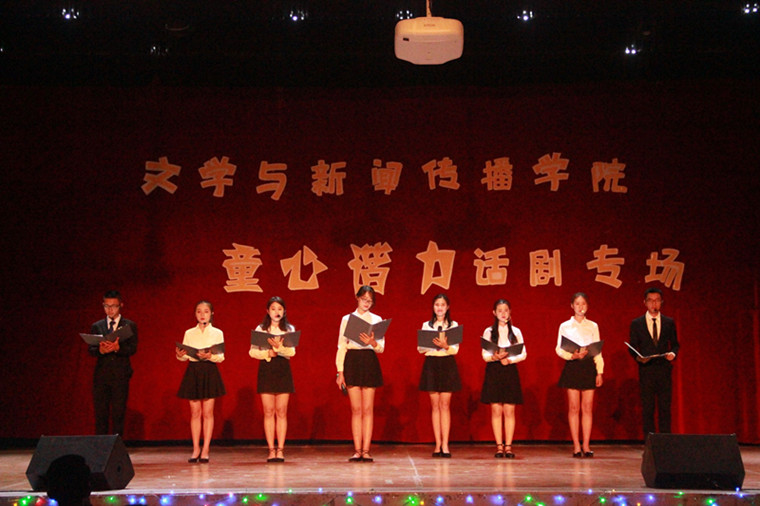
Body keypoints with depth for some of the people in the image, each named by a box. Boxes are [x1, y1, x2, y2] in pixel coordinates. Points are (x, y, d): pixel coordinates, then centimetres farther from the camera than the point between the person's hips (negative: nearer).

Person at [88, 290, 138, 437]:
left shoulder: (129, 325, 8)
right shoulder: (96, 326, 13)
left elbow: (133, 349, -3)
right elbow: (90, 350, 5)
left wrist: (117, 347, -22)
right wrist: (100, 349, -18)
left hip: (121, 375, -2)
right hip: (101, 374, 2)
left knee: (119, 414, -3)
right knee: (100, 414, 1)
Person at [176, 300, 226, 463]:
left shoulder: (217, 333, 4)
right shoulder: (189, 333, 9)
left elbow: (221, 357, -2)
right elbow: (185, 356, 5)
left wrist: (210, 356, -21)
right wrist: (180, 355, -17)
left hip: (209, 372, -2)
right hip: (193, 371, 2)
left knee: (207, 412, -2)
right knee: (195, 412, 3)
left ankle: (205, 450, 2)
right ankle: (196, 449, 9)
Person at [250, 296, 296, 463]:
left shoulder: (289, 329, 8)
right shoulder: (260, 329, 8)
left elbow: (291, 351, -6)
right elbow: (252, 351, 2)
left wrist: (279, 347, -24)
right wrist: (268, 353, -13)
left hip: (283, 369, 0)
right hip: (266, 369, 0)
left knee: (281, 411, -2)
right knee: (268, 411, -1)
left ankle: (280, 449, 1)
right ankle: (271, 449, 1)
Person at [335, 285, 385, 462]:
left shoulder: (377, 320, 10)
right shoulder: (347, 319, 9)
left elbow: (381, 348, 6)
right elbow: (341, 346, 6)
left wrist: (373, 342, -17)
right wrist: (340, 371, -2)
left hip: (370, 362, 0)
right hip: (352, 361, 0)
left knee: (368, 409, -2)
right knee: (356, 409, -1)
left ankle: (366, 450, 0)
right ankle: (357, 450, 1)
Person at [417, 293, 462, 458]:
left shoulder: (453, 325, 7)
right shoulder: (426, 325, 11)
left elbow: (455, 349, -2)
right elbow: (420, 348, 4)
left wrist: (445, 345, -21)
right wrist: (431, 343, -14)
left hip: (447, 365, -1)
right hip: (431, 364, 1)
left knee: (445, 405, -5)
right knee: (435, 406, 1)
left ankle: (445, 445, -6)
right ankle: (438, 445, 2)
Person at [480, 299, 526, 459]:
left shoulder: (516, 331, 8)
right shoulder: (489, 332, 5)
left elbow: (523, 354, 4)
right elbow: (484, 355, -1)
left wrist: (510, 359, -12)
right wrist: (496, 357, -21)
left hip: (510, 371, 1)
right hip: (493, 372, -1)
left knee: (509, 410, -2)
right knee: (496, 410, -3)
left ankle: (508, 446, 0)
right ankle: (499, 446, 1)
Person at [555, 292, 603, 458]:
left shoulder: (593, 326, 10)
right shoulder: (565, 326, 5)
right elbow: (559, 349, 1)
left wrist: (599, 371, 1)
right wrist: (573, 355, -17)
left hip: (589, 366, 1)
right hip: (572, 367, -1)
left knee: (588, 407, 0)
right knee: (574, 408, -2)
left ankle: (586, 445, 3)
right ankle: (576, 446, 0)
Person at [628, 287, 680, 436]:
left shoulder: (669, 323, 9)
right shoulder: (636, 323, 5)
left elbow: (675, 344, 13)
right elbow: (632, 347, 6)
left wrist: (673, 353, -9)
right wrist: (638, 357, -14)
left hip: (664, 369, 1)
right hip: (646, 370, -1)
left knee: (665, 407, 0)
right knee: (647, 409, 0)